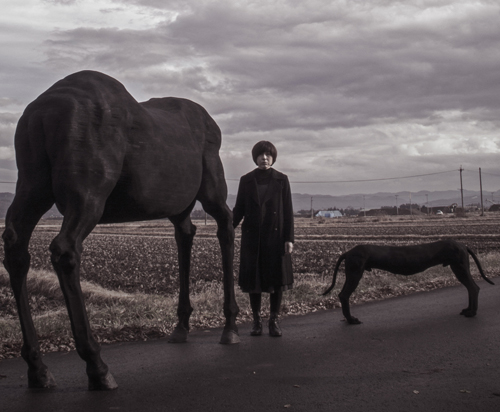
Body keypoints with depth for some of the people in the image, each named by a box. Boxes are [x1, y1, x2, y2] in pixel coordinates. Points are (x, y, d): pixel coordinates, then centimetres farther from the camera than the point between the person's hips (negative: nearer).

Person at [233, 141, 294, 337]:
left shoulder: (281, 180, 4)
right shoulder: (246, 180, 7)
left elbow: (288, 211, 2)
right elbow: (239, 208, 7)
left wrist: (289, 238, -5)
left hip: (276, 236, -1)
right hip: (252, 237, 1)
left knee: (276, 277, 1)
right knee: (253, 278, 2)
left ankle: (274, 321, 11)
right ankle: (256, 321, 12)